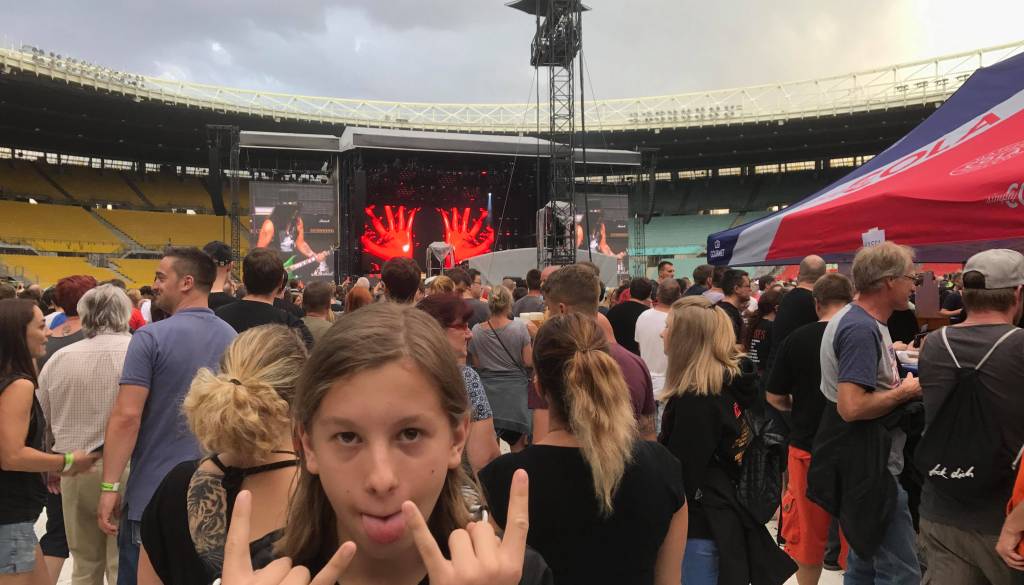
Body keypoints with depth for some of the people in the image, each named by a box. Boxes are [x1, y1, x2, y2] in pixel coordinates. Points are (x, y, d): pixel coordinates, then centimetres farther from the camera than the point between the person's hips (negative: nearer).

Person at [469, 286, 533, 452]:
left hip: (487, 393, 2)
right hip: (515, 392, -2)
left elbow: (476, 365, 2)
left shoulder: (476, 331, -5)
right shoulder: (519, 327, -12)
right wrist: (534, 338, 3)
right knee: (517, 442, 10)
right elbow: (528, 362, -10)